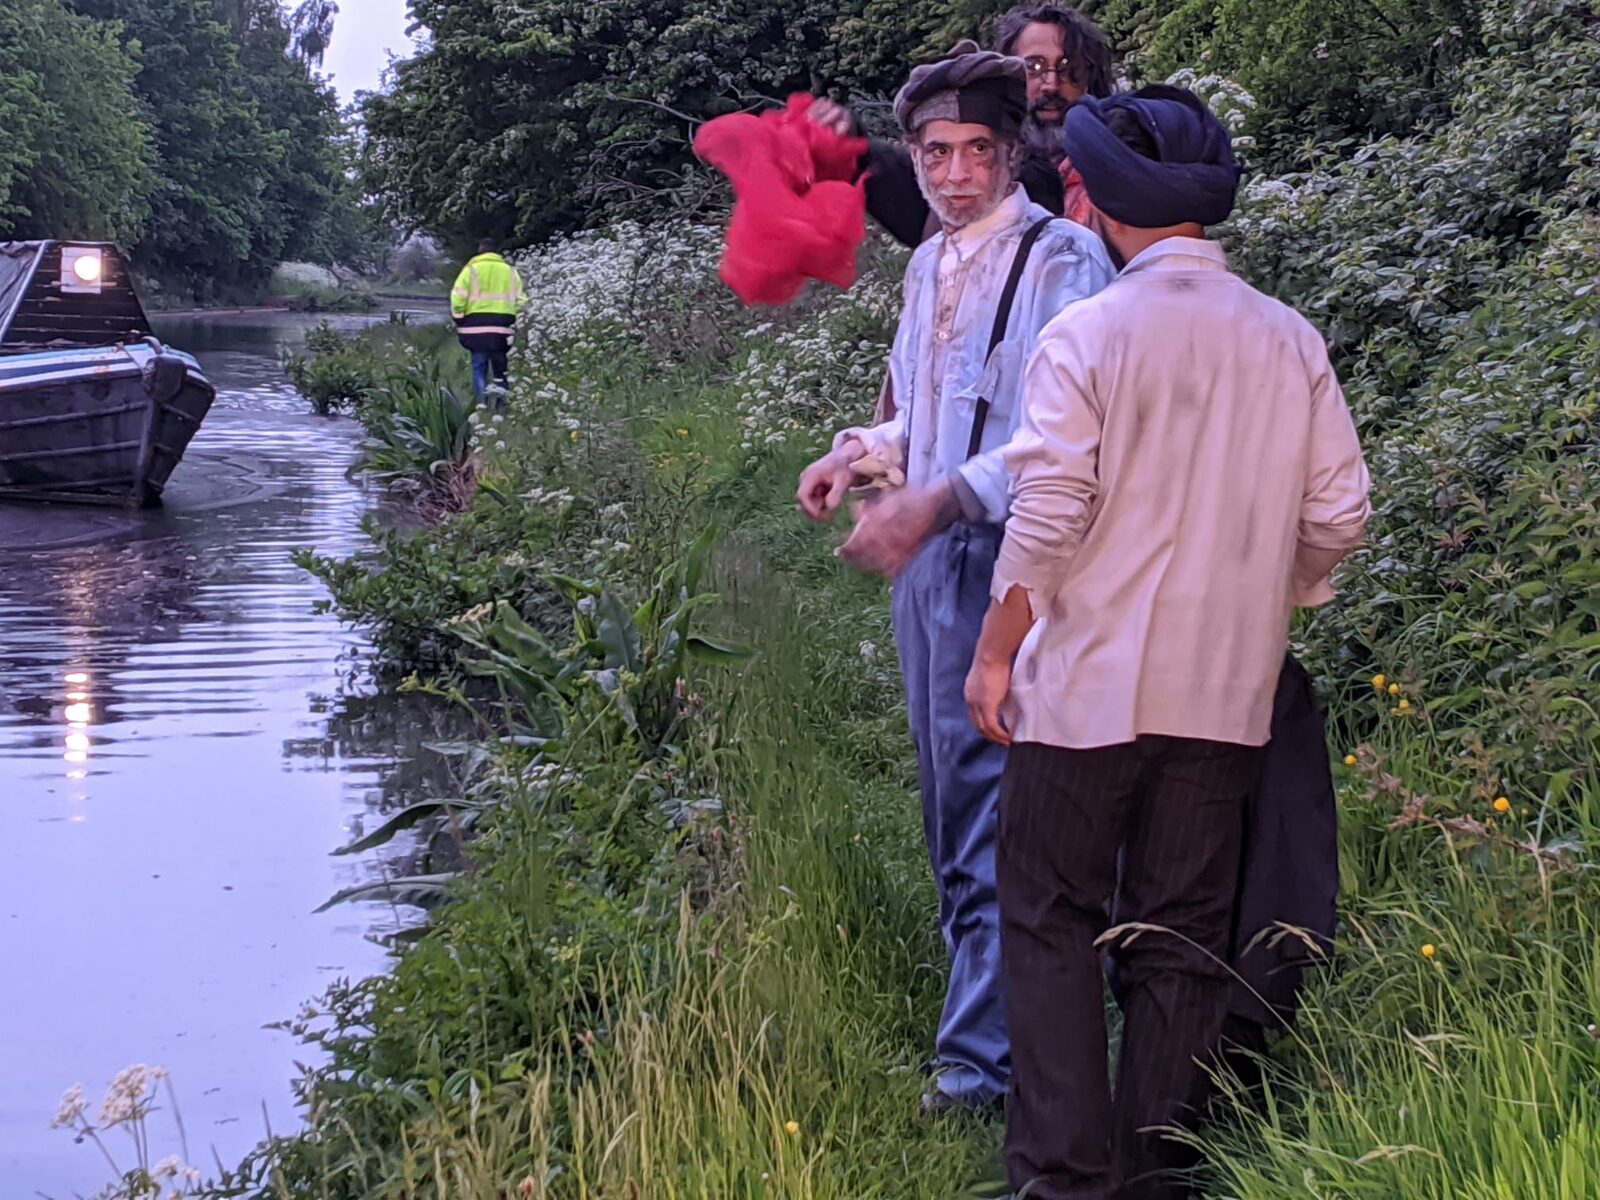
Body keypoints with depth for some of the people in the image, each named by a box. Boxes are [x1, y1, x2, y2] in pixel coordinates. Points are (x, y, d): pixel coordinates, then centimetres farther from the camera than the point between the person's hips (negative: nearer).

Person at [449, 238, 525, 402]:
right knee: (501, 370, 11)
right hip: (502, 328, 2)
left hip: (476, 327, -2)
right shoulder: (510, 271, 11)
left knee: (479, 368, 4)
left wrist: (459, 321, 5)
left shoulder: (472, 269, 2)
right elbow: (520, 300, 6)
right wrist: (516, 324, 14)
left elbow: (458, 298, -5)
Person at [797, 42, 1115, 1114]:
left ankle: (981, 1064, -3)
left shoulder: (1062, 261, -12)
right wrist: (864, 454, 7)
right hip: (923, 555, 9)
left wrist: (934, 503, -27)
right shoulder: (931, 262, 15)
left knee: (992, 811, -7)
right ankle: (984, 993, 27)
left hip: (1002, 563, -9)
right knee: (950, 805, 16)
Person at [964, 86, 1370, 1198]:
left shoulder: (1086, 335, -11)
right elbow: (1338, 516, 3)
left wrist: (996, 651, -3)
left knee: (1053, 923, 7)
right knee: (1183, 938, 12)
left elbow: (1047, 517, -14)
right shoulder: (1291, 342, 1)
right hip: (1227, 693, 4)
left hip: (1088, 688, -4)